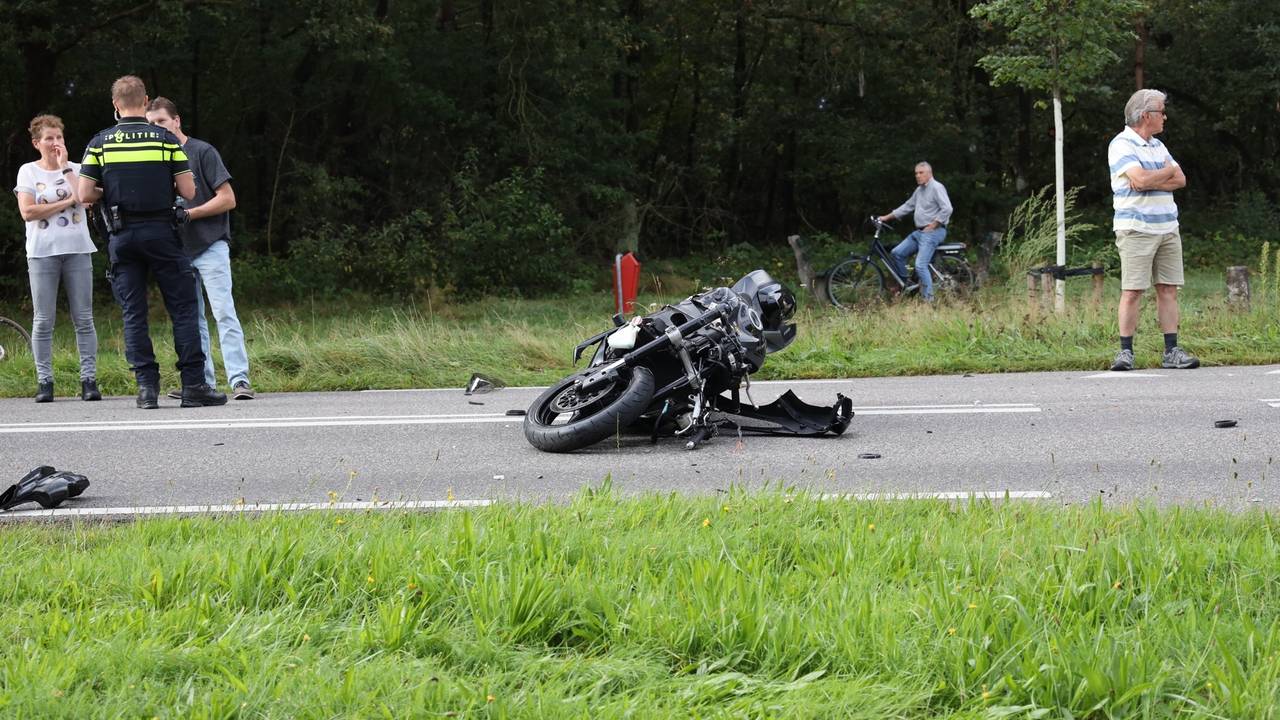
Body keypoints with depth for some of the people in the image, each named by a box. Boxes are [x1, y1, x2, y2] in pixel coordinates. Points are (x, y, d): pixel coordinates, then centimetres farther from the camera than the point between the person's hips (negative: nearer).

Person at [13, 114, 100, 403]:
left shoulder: (76, 169, 10)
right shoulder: (28, 171, 6)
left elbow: (82, 197, -10)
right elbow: (28, 211, -6)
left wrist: (64, 166, -4)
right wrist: (67, 201, -5)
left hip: (77, 250, 1)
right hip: (42, 252, -1)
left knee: (84, 319, -1)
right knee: (43, 321, -1)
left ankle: (89, 379, 0)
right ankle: (44, 381, 4)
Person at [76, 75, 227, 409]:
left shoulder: (100, 143, 2)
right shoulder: (166, 139, -1)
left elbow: (85, 194, -2)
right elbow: (189, 192, -3)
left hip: (121, 236, 2)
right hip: (160, 231, -2)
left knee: (133, 314, 6)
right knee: (183, 309, 3)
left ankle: (147, 387, 2)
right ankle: (193, 385, -1)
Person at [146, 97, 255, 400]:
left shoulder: (202, 152, -5)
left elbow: (227, 199, -9)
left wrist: (189, 213, -15)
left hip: (210, 245, -7)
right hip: (179, 248, 7)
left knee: (224, 312, -13)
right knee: (191, 318, 8)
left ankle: (239, 380, -17)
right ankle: (202, 382, 13)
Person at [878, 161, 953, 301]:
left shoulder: (936, 188, -11)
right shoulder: (919, 190, 17)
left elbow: (947, 209, -21)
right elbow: (907, 206, 24)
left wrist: (932, 226, -17)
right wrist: (886, 217, 21)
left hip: (932, 232, -9)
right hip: (919, 232, 9)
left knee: (920, 265, -19)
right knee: (897, 253, 4)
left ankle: (928, 299, -14)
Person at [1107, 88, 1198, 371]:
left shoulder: (1158, 146, 18)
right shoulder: (1122, 144, -7)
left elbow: (1180, 180, 7)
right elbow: (1140, 179, -21)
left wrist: (1151, 179, -10)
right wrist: (1167, 171, -2)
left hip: (1168, 228, 7)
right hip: (1136, 228, -7)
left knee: (1168, 290, 4)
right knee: (1132, 291, -8)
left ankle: (1171, 352, 5)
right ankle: (1125, 351, -4)